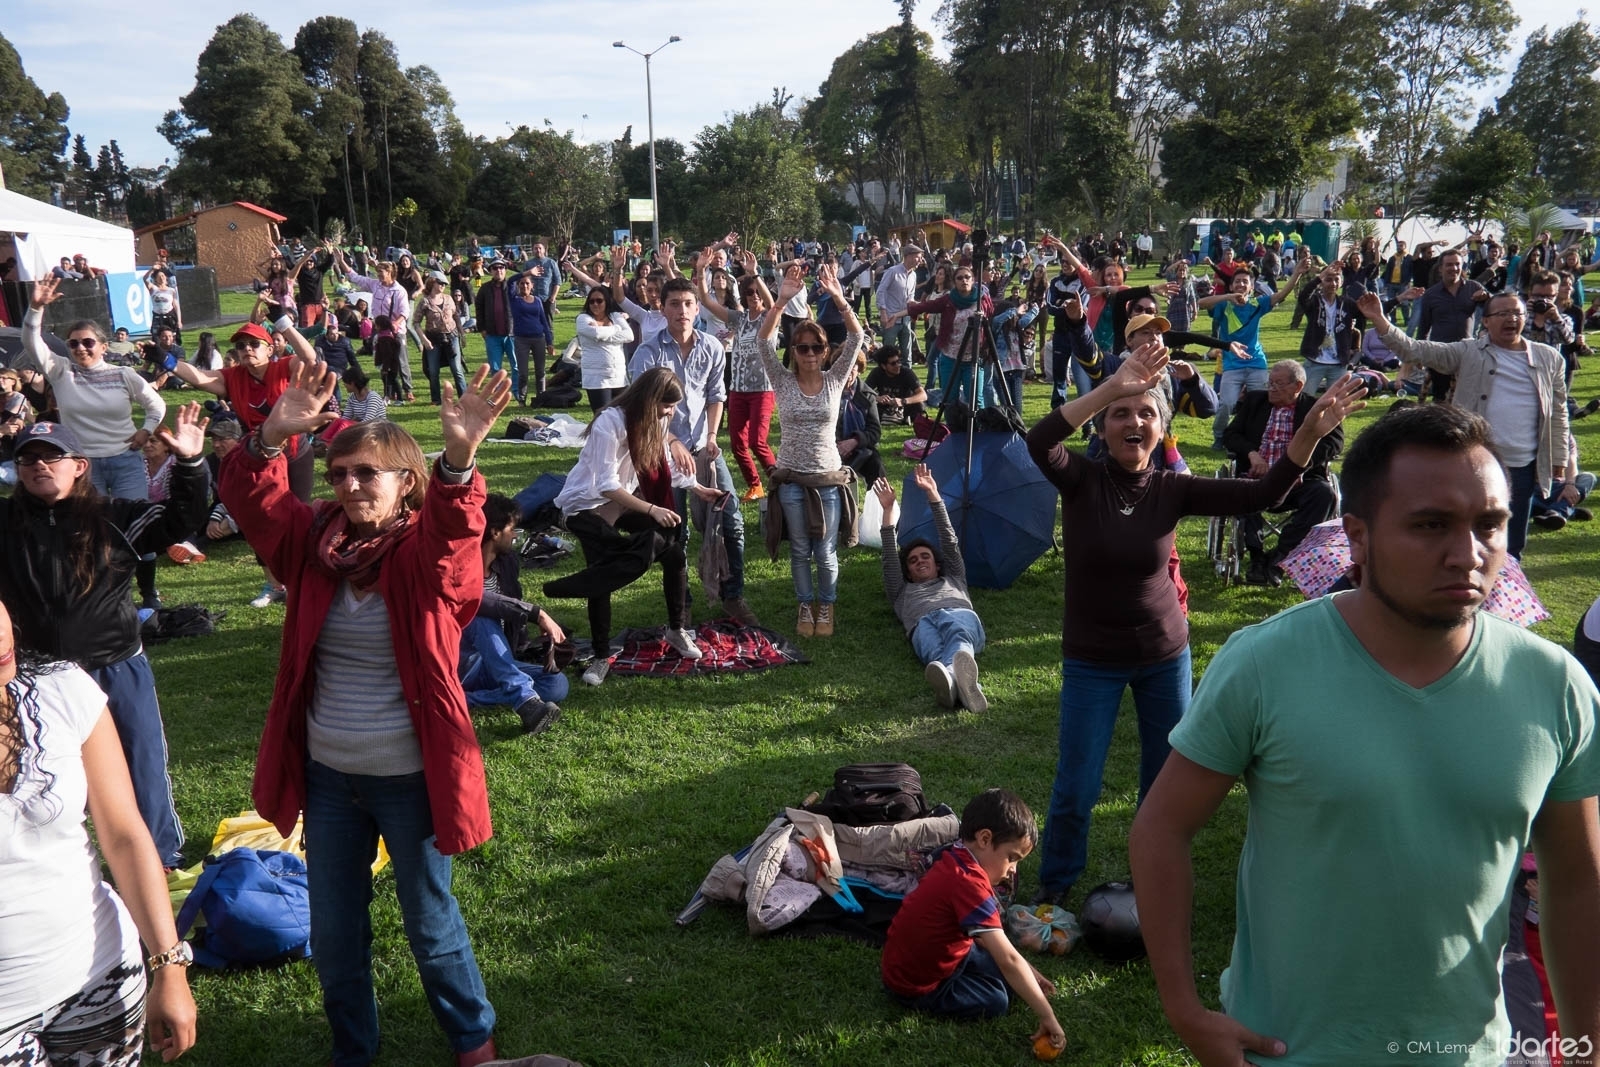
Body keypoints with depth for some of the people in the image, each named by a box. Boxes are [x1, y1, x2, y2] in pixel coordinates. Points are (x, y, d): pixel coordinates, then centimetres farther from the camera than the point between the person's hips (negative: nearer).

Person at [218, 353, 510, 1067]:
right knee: (333, 932, 19)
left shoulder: (429, 555, -14)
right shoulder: (315, 543, -2)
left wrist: (459, 458, -55)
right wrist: (274, 436, -33)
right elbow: (252, 501, -14)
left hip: (409, 776, -4)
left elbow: (453, 533, -36)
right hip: (327, 773, 5)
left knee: (430, 923, 13)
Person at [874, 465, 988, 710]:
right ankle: (956, 682, -76)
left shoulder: (953, 580, 45)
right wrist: (888, 511, 24)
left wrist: (933, 495, 29)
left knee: (957, 632, -41)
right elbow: (890, 561, 31)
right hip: (922, 622, 0)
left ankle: (951, 674, -76)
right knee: (934, 650, -40)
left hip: (961, 614, 0)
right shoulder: (902, 592, 45)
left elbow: (950, 543, 35)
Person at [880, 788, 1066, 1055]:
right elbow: (1008, 960, -35)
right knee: (996, 1001, -8)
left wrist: (1028, 972, 4)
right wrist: (1047, 1017, -31)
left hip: (910, 959, 9)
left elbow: (986, 937, 10)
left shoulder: (955, 861, -2)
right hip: (917, 984, -9)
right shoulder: (969, 882, -33)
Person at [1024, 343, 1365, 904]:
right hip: (1092, 660, -3)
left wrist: (1311, 430, -32)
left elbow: (1262, 493, -17)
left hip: (1165, 654, 3)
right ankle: (1054, 884, 31)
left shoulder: (1172, 489, -8)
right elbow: (1039, 441, -36)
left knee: (1166, 779, 17)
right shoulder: (1082, 481, -14)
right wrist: (1112, 386, -44)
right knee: (1076, 789, 5)